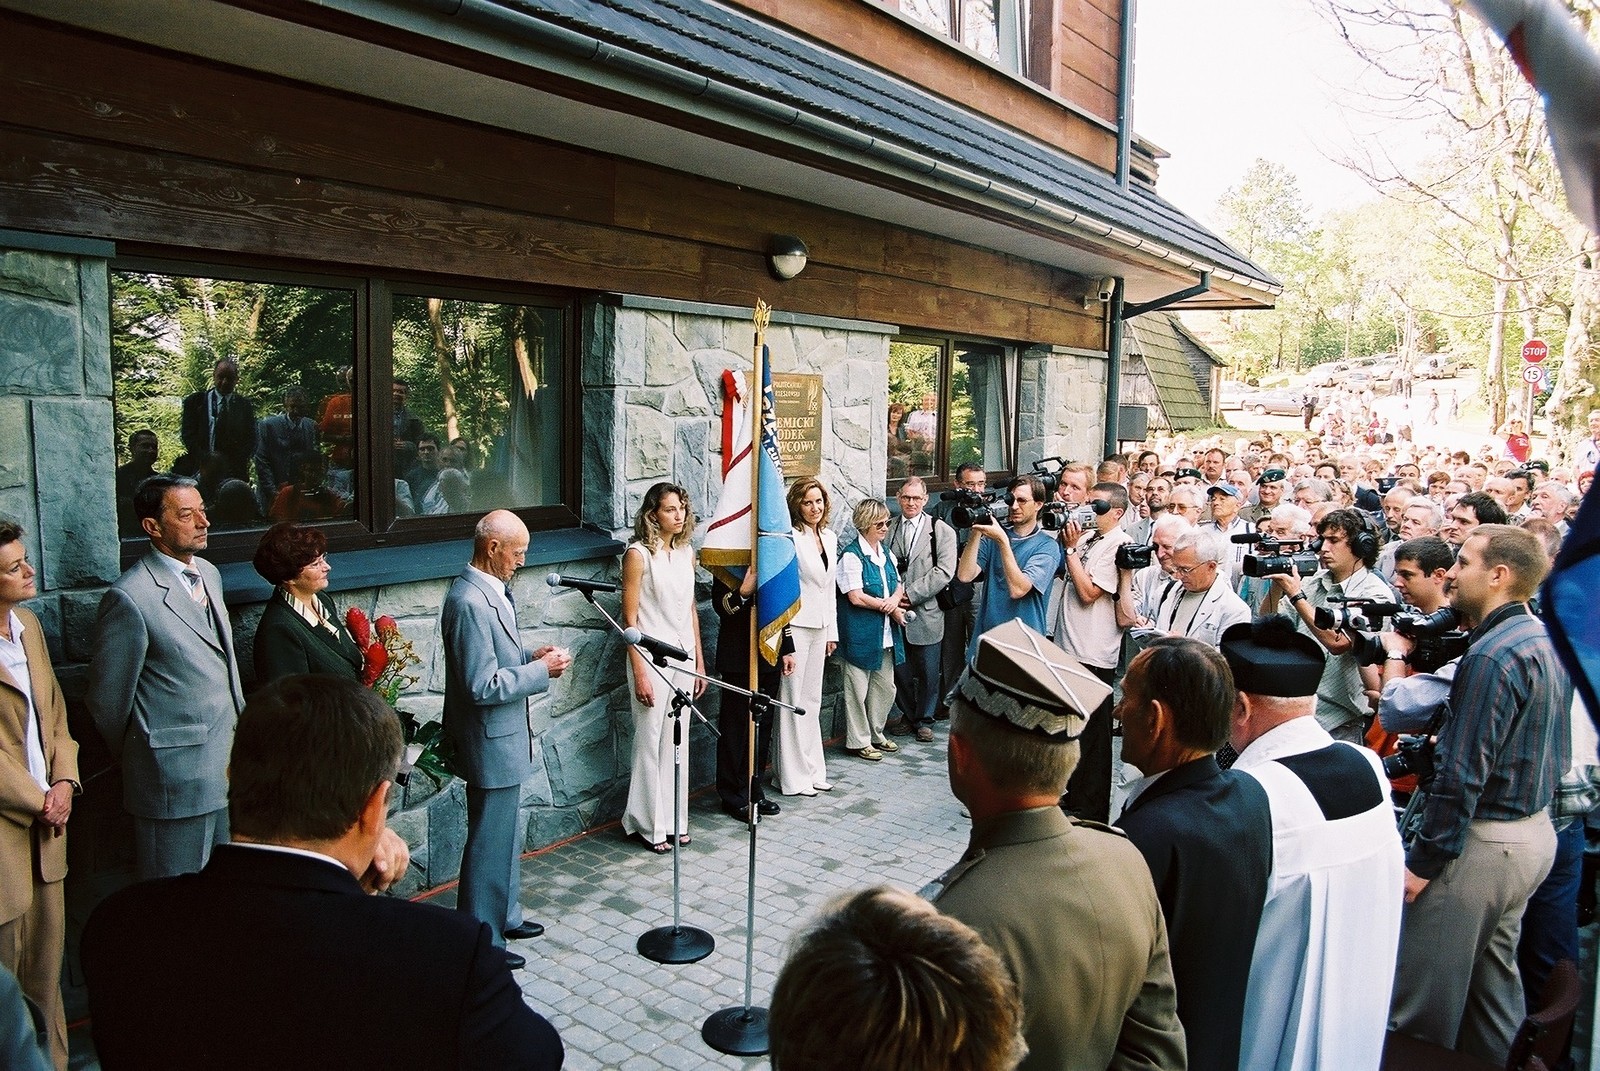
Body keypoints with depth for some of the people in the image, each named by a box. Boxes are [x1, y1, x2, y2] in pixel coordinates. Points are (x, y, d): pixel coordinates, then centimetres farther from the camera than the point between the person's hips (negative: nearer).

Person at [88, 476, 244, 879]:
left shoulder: (210, 574, 9)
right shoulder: (130, 598, -17)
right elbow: (108, 698, -9)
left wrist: (242, 728, 14)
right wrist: (137, 758, 4)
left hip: (229, 766, 7)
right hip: (176, 777, -7)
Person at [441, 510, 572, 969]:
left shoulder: (490, 592, 6)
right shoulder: (470, 603, -25)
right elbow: (483, 686, -27)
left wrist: (532, 656, 3)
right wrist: (542, 670, -19)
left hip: (503, 736, 10)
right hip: (490, 742, -10)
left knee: (504, 834, 22)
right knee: (490, 840, 3)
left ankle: (505, 914, 38)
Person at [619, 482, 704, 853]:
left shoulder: (686, 552, 10)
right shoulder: (639, 554, -10)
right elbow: (630, 618, -11)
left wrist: (700, 660, 14)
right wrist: (639, 673, -15)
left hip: (684, 656, 6)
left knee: (678, 740, 11)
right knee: (651, 741, 1)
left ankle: (674, 818, 22)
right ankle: (649, 824, 14)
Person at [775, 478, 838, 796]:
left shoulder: (830, 538, 12)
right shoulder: (791, 538, -12)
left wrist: (832, 630, 16)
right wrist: (784, 636, -18)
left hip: (820, 627, 8)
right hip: (795, 625, -8)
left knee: (812, 699, 14)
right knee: (793, 700, -1)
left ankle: (812, 769, 24)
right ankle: (792, 777, 8)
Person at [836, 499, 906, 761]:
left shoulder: (886, 554, 13)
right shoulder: (851, 556, -13)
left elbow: (899, 585, 16)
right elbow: (856, 597, -17)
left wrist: (895, 599, -8)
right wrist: (890, 609, -10)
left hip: (886, 634, 8)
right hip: (861, 635, -8)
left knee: (886, 688, 15)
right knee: (858, 690, 2)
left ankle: (876, 734, 30)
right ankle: (858, 741, 14)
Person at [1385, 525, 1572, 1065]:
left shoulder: (1492, 654, -23)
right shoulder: (1546, 638, 7)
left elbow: (1462, 774, -24)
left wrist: (1422, 860, -18)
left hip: (1481, 842, -10)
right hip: (1534, 831, 10)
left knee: (1422, 1001, 2)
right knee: (1493, 973, 23)